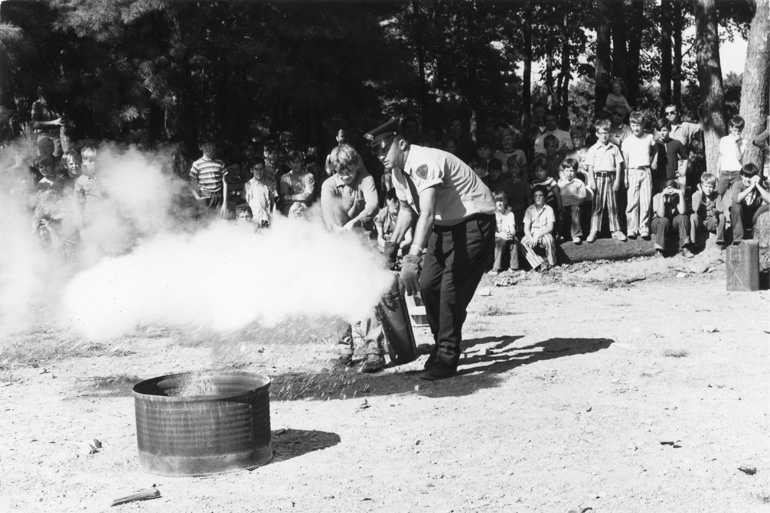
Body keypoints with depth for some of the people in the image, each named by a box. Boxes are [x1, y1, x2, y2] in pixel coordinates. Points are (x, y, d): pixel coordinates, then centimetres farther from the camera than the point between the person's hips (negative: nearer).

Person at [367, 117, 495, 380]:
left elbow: (427, 213, -42)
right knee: (427, 284, 4)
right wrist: (392, 244, 8)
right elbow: (407, 209, 20)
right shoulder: (398, 172, 1)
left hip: (474, 222, -9)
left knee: (452, 289, -16)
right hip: (445, 225, 9)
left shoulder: (424, 162, -29)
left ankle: (447, 359, -9)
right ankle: (442, 345, 22)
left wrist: (413, 257, -51)